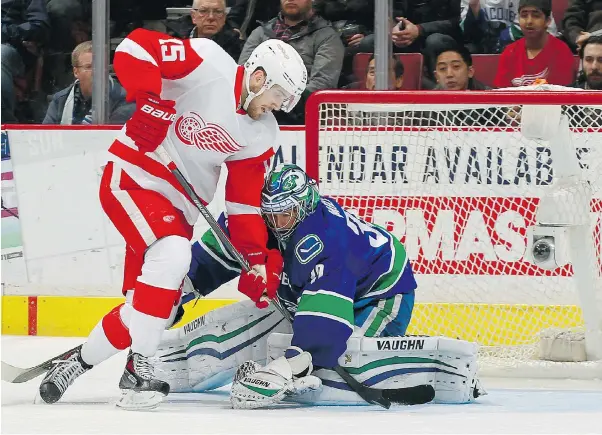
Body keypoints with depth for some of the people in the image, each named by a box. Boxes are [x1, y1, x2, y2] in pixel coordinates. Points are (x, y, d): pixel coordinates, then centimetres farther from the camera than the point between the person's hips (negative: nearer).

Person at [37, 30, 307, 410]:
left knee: (160, 303, 3)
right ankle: (139, 366, -24)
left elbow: (246, 200, 5)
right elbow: (135, 48, -22)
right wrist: (150, 101, -32)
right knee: (172, 255, -28)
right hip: (133, 178, -8)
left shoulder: (261, 135, 3)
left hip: (180, 204, 8)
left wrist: (256, 256, -2)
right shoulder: (207, 63, -17)